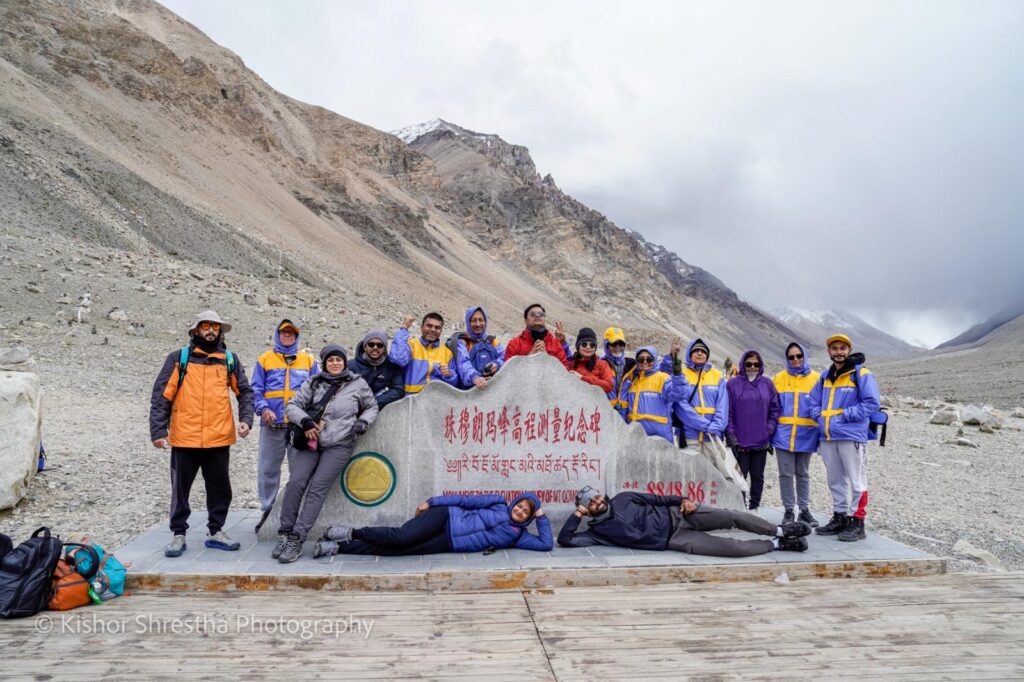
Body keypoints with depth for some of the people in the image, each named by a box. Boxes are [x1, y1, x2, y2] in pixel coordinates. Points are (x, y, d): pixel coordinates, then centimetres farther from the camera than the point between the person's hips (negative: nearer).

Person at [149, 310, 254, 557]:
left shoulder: (230, 360, 7)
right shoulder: (178, 359, 0)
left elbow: (245, 392, 12)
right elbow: (161, 396, -2)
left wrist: (245, 419, -2)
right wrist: (158, 430, -8)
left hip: (219, 438, 2)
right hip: (184, 438, -2)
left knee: (220, 488, 11)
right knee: (180, 489, 9)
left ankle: (216, 532, 26)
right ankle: (178, 535, 23)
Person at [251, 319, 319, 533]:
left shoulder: (309, 361, 13)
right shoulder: (265, 360, 11)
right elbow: (256, 390, 7)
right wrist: (263, 409, -11)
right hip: (272, 424, 0)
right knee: (268, 468, 3)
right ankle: (268, 510, 15)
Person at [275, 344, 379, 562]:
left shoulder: (357, 384, 6)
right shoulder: (314, 383, 10)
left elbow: (372, 407, 18)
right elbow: (292, 405, 8)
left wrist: (362, 423, 0)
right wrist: (304, 420, -10)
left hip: (339, 445, -2)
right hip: (311, 442, 2)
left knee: (317, 488, -14)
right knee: (296, 482, -15)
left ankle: (296, 540, -14)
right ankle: (285, 534, -5)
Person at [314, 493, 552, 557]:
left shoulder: (516, 535, 8)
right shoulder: (499, 503, 4)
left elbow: (546, 544, 3)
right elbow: (465, 500, 3)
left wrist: (542, 517, -3)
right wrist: (431, 502, -1)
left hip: (450, 544, 1)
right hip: (444, 517, -1)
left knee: (393, 551, -12)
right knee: (400, 537, -27)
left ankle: (338, 547, -6)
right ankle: (353, 533, -3)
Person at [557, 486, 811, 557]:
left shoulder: (622, 499, 8)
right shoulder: (599, 530, -1)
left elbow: (657, 498, 11)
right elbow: (565, 540, -11)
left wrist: (682, 499, -4)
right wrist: (576, 515, -18)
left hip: (677, 515, 3)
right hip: (673, 540, -3)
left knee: (732, 517, -13)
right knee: (731, 547, -17)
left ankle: (780, 531, 8)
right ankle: (777, 544, 3)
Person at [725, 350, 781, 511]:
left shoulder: (767, 383, 7)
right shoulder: (733, 384, -2)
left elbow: (775, 408, 10)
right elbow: (727, 412, -3)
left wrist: (770, 428, -1)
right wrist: (731, 435, -8)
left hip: (761, 442, 3)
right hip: (739, 442, -3)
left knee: (758, 476, 10)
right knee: (739, 477, 1)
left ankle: (754, 508, 19)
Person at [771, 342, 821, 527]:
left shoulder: (816, 378, 2)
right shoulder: (779, 378, 5)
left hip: (806, 434, 0)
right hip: (783, 434, 0)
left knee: (803, 474, 12)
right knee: (786, 473, 2)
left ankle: (805, 509, 21)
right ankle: (789, 510, 11)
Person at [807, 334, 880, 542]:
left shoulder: (861, 374, -4)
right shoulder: (825, 377, 16)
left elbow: (872, 403, -11)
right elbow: (813, 402, 19)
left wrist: (843, 415, -13)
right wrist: (821, 416, 0)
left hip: (852, 436, -7)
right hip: (827, 437, 7)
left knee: (856, 481, -2)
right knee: (835, 481, 14)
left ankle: (857, 522, 3)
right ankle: (839, 518, 24)